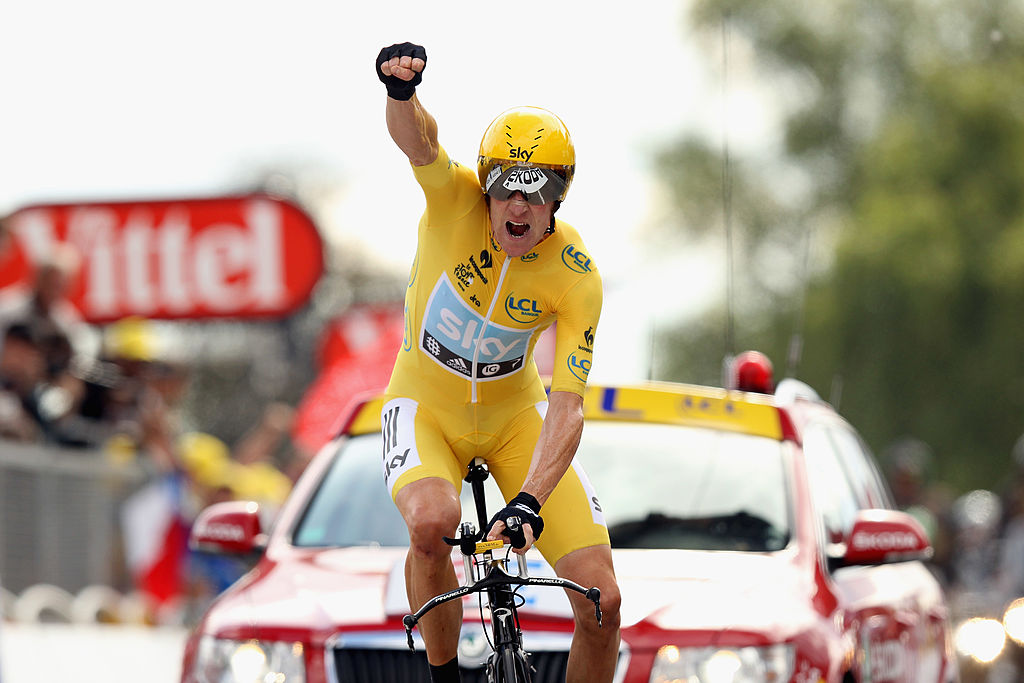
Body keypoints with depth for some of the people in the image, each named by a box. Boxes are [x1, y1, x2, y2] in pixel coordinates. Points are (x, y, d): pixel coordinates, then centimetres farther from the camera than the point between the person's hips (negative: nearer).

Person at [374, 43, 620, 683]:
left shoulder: (577, 276, -22)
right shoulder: (457, 198, -22)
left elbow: (566, 407, -27)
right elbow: (416, 138, -44)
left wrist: (530, 500, -42)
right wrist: (401, 88, -68)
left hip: (514, 417, 1)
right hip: (427, 406, -1)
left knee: (601, 599, -12)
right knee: (433, 522, -36)